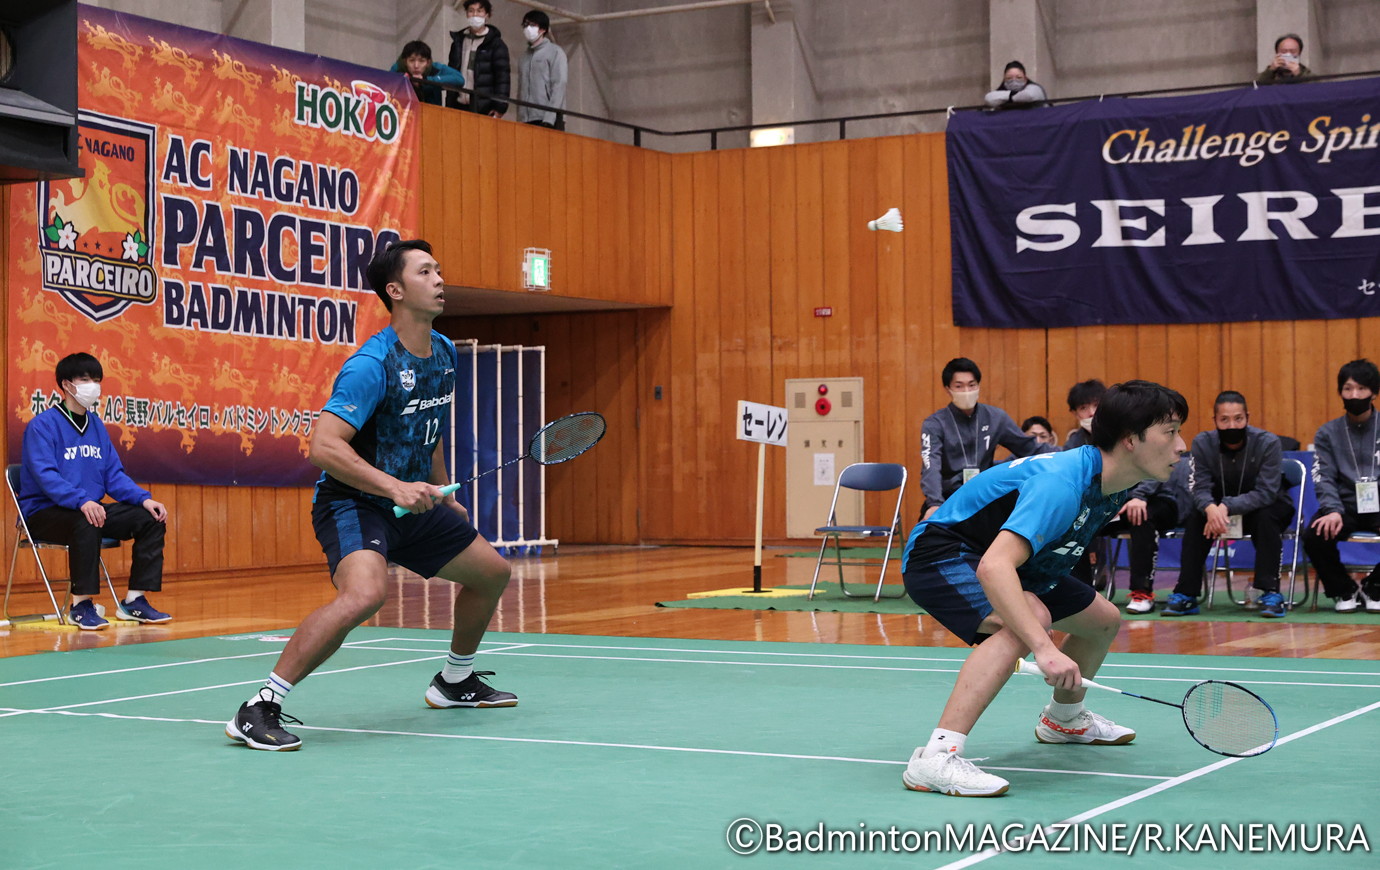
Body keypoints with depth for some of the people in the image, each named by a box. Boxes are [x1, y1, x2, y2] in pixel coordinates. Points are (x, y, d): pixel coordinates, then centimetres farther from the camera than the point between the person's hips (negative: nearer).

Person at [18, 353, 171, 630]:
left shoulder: (97, 426, 14)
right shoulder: (42, 425, -9)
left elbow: (114, 475, 13)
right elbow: (45, 475, -22)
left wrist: (144, 499, -5)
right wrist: (81, 501, -36)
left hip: (92, 509, 7)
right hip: (45, 512, -7)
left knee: (151, 519, -8)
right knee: (87, 523, -38)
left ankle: (135, 600, -4)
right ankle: (81, 605, -27)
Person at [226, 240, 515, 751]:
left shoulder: (444, 352, 6)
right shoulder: (372, 364, -22)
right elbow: (324, 446, -29)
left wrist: (442, 494, 26)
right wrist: (395, 488, -36)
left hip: (412, 503, 9)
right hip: (353, 503, -9)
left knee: (492, 572, 17)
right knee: (365, 593, -35)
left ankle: (456, 682, 40)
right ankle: (259, 709, -28)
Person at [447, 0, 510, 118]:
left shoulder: (496, 44, 2)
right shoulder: (458, 41, 16)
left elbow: (502, 77, -4)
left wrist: (499, 107, -14)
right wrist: (448, 107, 12)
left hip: (484, 109, -4)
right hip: (459, 106, 4)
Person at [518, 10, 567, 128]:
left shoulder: (555, 52, 3)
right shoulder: (525, 55, 19)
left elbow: (559, 87, -7)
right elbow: (521, 90, 18)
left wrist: (548, 119, -16)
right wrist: (519, 120, 7)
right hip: (526, 121, 5)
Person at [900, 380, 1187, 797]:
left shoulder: (1112, 488, -4)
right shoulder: (1061, 484, -33)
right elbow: (994, 568, -45)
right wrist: (1044, 649, -51)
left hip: (1005, 560, 10)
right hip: (940, 553, -10)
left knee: (1104, 618, 17)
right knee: (1032, 616, -35)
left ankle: (1063, 717, 46)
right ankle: (934, 760, -39)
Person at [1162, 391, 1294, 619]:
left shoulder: (1267, 442, -23)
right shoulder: (1203, 443, -14)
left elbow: (1266, 493, -29)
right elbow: (1200, 489, -20)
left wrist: (1227, 507, -42)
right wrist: (1211, 508, -45)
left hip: (1264, 507, -2)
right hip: (1220, 507, 2)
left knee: (1265, 517, -35)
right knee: (1196, 517, -26)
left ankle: (1270, 592, -30)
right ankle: (1186, 595, -22)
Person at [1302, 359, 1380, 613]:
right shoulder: (1328, 433, 9)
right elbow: (1324, 478, -1)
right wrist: (1333, 510, -21)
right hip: (1344, 506, 1)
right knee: (1314, 537, -30)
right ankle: (1344, 590, 0)